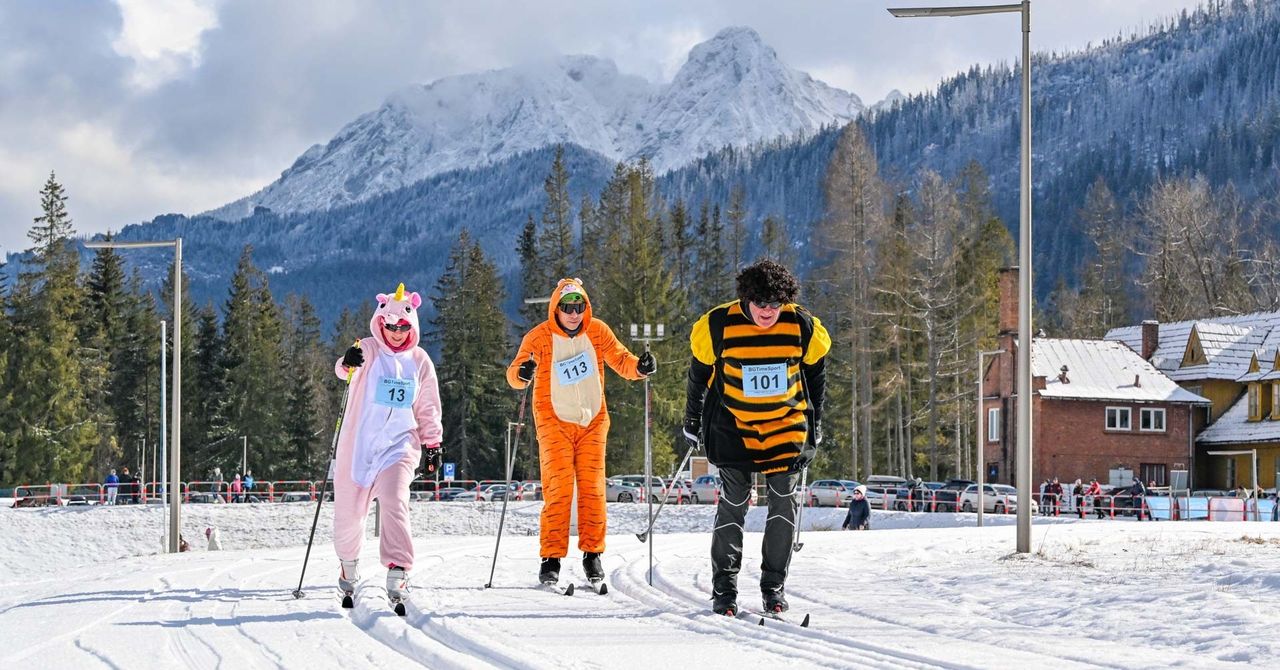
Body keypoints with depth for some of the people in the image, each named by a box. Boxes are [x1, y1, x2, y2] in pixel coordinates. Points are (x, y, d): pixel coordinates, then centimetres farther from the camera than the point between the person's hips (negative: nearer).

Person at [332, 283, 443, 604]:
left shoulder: (420, 361, 8)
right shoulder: (368, 350, -2)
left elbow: (428, 408, 17)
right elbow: (345, 369, -23)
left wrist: (433, 444, 13)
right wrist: (348, 362, -46)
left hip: (399, 445, 1)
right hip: (359, 444, -1)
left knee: (395, 503, -20)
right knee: (349, 509, 7)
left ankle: (398, 572, -22)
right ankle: (348, 562, 35)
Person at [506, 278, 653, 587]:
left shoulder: (597, 331, -1)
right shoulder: (539, 337, -10)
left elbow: (621, 360, 5)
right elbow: (515, 374, -18)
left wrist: (639, 366, -16)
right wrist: (521, 373, -41)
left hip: (592, 422, 3)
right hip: (555, 422, -3)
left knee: (592, 487, -1)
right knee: (558, 488, -12)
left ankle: (592, 553, 10)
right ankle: (552, 557, -7)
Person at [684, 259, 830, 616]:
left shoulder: (802, 327, -11)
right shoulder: (719, 325, -15)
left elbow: (815, 373, 6)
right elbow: (699, 372, 1)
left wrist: (814, 425, 11)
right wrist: (692, 421, 9)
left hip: (786, 425, 1)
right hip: (732, 425, -1)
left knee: (784, 500, -4)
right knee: (734, 501, -4)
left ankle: (774, 586, 7)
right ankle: (724, 588, 6)